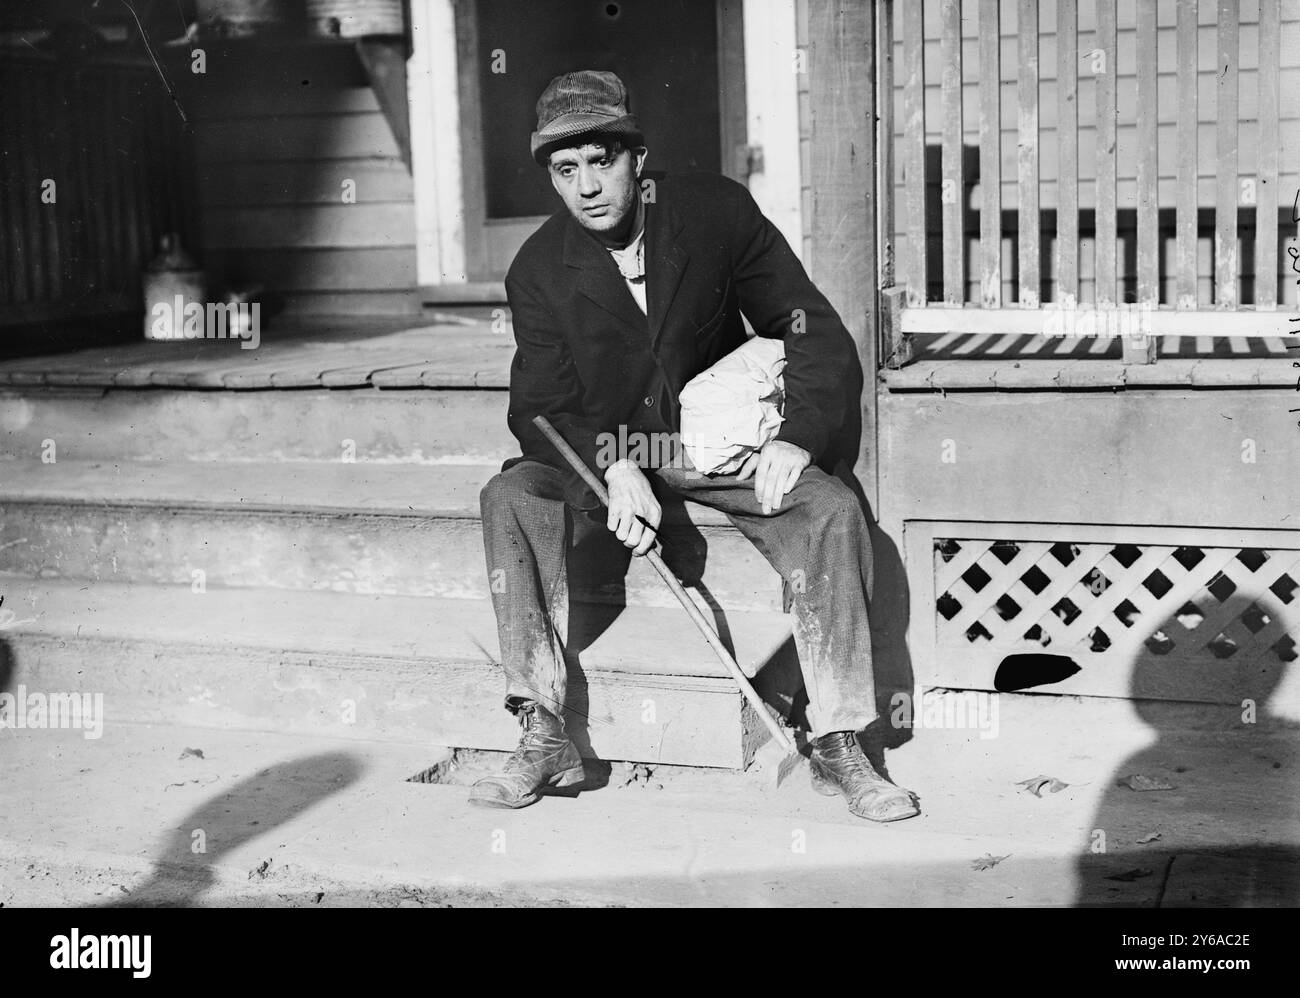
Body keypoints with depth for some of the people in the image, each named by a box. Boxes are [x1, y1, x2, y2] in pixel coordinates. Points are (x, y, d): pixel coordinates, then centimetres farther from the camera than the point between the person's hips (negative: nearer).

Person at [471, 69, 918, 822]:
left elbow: (818, 335, -6)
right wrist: (613, 467, -30)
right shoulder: (539, 268, -6)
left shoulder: (719, 212, -9)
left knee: (832, 509, -27)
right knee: (510, 497, -27)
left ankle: (839, 744, -20)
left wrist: (798, 438, -24)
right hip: (599, 452, 1)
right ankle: (545, 739, -25)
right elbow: (540, 408, -8)